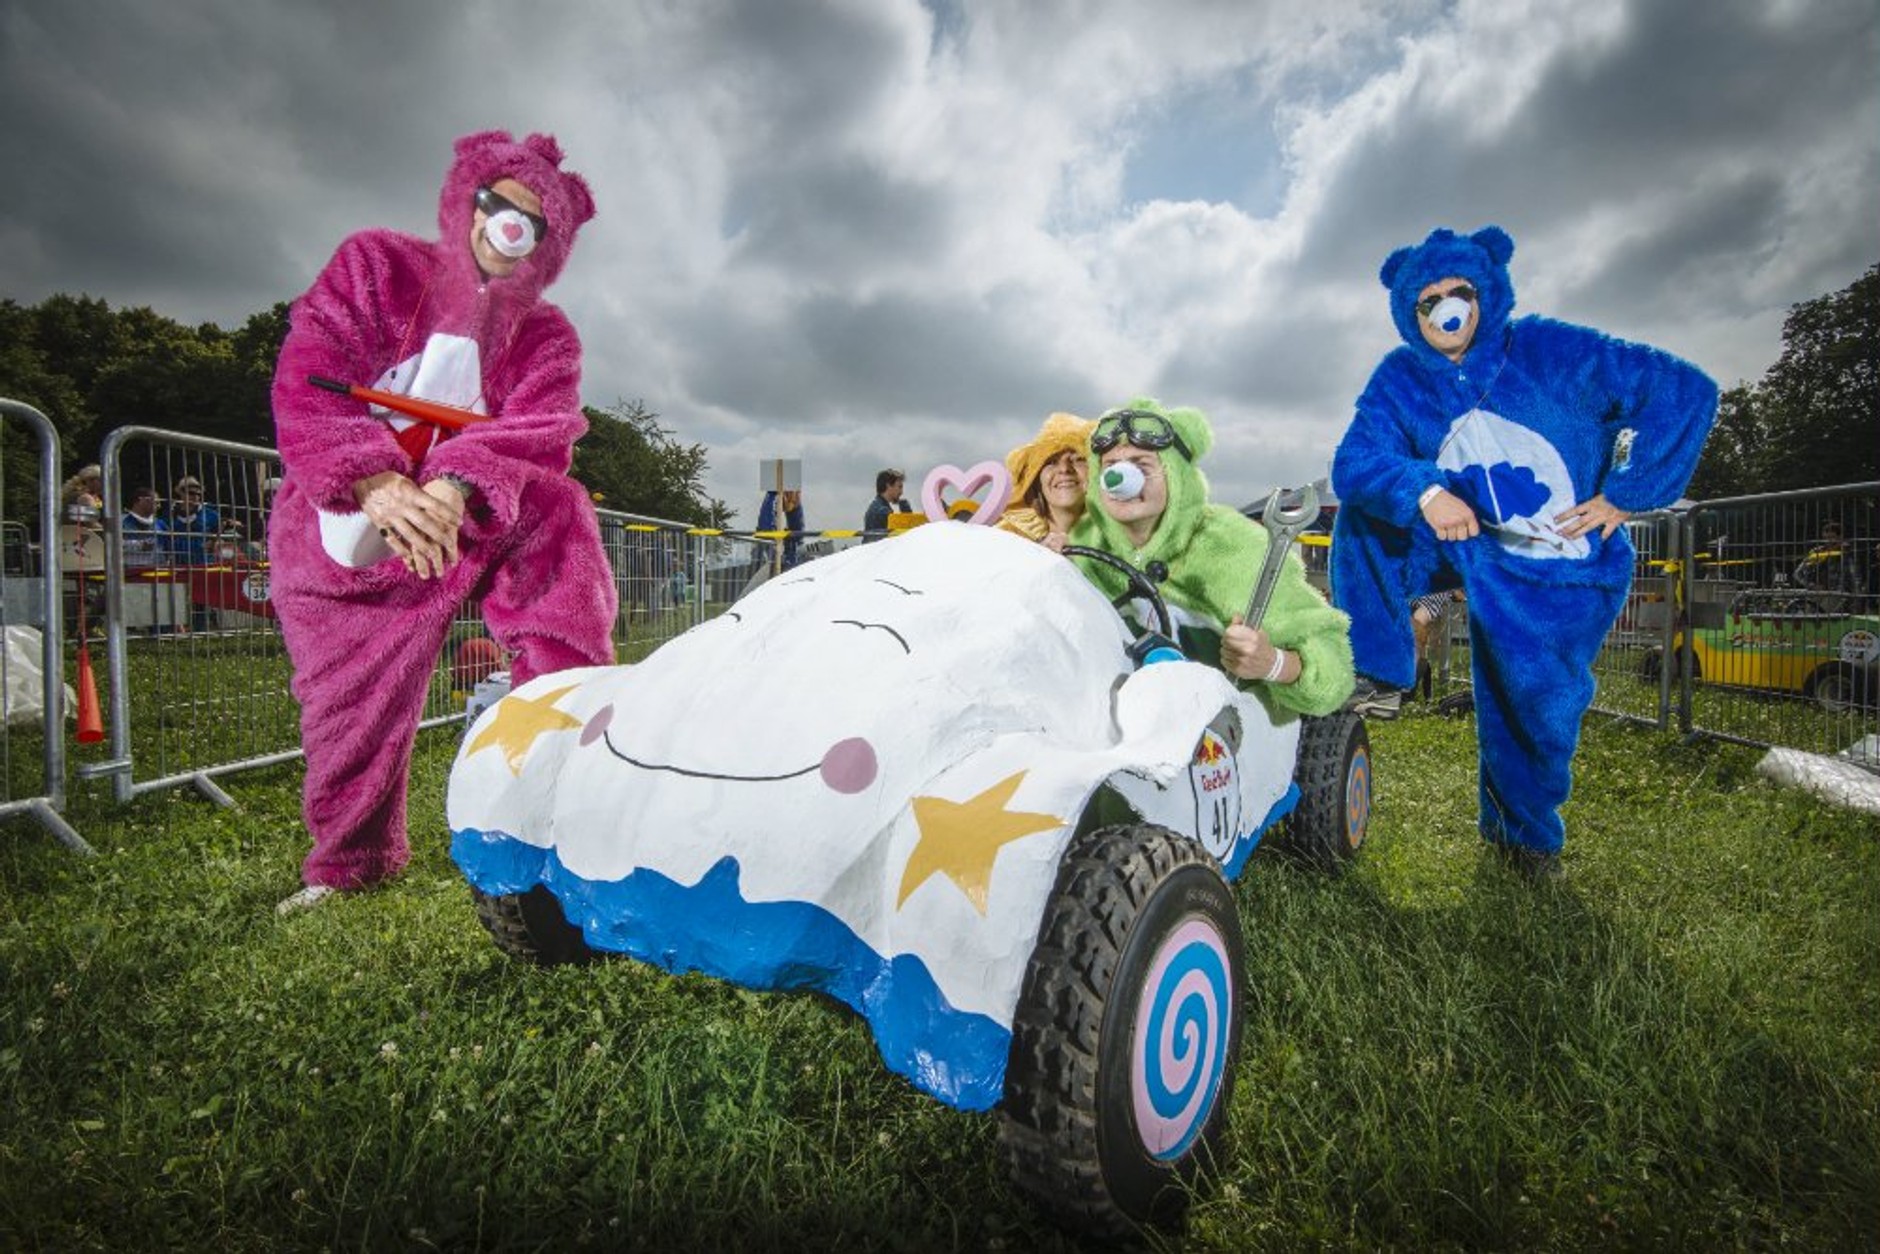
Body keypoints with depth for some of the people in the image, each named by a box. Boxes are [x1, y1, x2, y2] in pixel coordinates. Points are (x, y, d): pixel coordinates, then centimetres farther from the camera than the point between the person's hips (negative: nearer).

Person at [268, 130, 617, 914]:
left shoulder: (546, 338, 1)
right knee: (352, 714, 1)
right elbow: (306, 383, -15)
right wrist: (374, 483, -33)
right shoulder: (375, 267, -2)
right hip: (343, 532, -1)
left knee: (556, 510, -27)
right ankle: (347, 861, 28)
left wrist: (456, 487, -38)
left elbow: (536, 436, -18)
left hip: (468, 527, 1)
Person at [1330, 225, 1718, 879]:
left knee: (1539, 711, -1)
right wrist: (1425, 491, -39)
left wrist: (1624, 496, -13)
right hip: (1470, 548, 2)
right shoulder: (1400, 379, -6)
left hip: (1565, 573, -2)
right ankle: (1376, 674, -11)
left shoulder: (1551, 350, -12)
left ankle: (1523, 831, 30)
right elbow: (1353, 461, -21)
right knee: (1366, 509, -19)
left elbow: (1686, 391, -12)